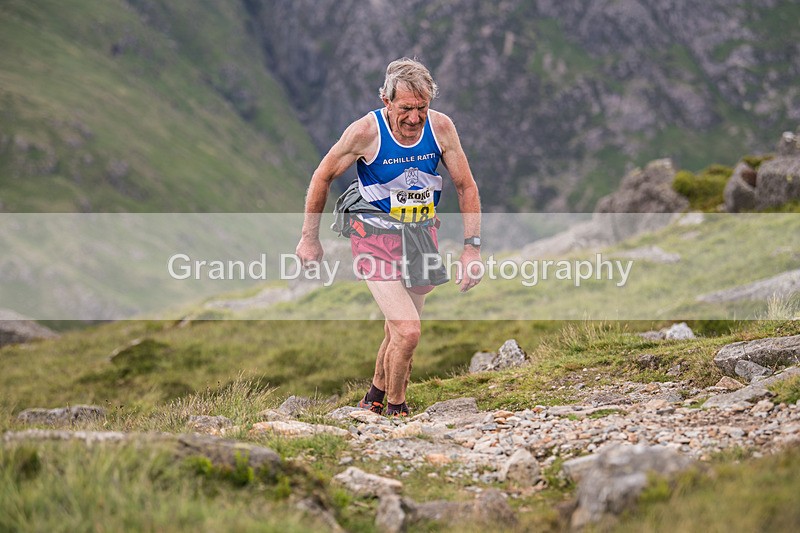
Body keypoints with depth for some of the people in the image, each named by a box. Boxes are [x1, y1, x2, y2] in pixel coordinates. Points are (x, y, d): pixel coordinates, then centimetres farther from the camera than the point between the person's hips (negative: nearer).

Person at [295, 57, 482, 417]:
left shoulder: (441, 128, -13)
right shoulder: (366, 132, -21)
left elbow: (466, 186, -1)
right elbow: (323, 177, -6)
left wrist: (472, 248, -7)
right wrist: (309, 238, 0)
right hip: (376, 238, -4)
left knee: (397, 330, 13)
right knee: (408, 332, -16)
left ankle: (376, 395, 40)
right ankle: (394, 407, 8)